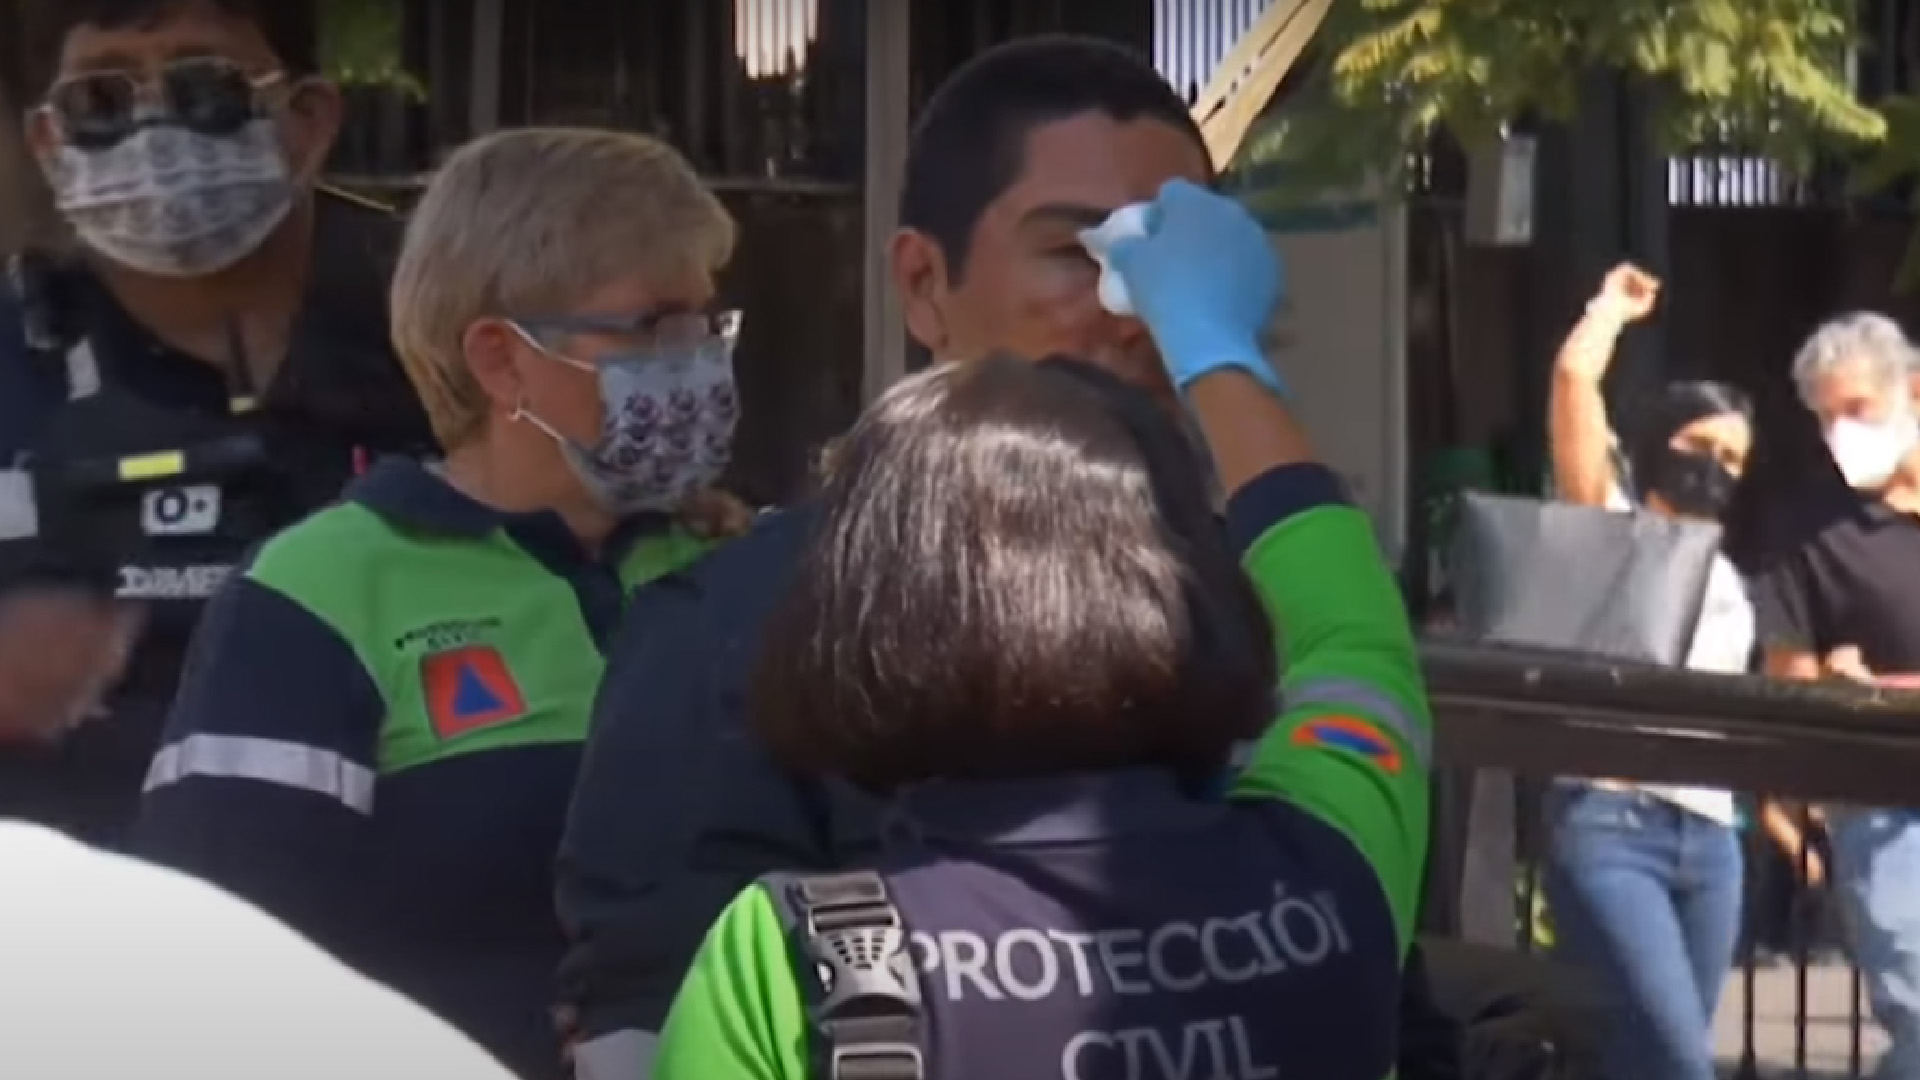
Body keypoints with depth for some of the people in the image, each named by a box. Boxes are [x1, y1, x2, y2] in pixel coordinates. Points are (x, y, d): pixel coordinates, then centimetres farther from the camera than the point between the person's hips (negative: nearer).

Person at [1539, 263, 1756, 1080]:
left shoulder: (1726, 580, 24)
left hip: (1709, 837, 6)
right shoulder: (1607, 527, 6)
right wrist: (1615, 306, 14)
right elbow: (1575, 374, -4)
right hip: (1609, 825, -6)